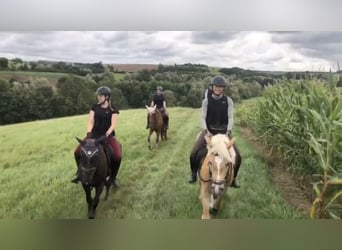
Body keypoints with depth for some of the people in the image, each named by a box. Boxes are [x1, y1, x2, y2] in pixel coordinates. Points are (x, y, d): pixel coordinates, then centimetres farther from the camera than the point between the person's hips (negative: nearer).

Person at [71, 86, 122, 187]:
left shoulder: (113, 109, -4)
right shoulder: (95, 107, 4)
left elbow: (113, 124, -10)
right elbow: (90, 121, 0)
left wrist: (107, 134, -24)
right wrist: (89, 132, -17)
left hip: (108, 135, -3)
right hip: (95, 135, 3)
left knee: (117, 156, -24)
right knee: (77, 152, -12)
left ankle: (113, 177, 3)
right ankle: (80, 173, 13)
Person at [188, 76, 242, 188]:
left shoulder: (228, 100, -3)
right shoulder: (206, 101, -4)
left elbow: (230, 117, -6)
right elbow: (203, 118, -5)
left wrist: (228, 131, -20)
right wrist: (205, 130, -21)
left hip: (223, 131, 1)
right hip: (209, 130, -1)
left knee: (237, 155, -9)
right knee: (194, 153, -15)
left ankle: (233, 177, 17)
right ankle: (193, 173, 15)